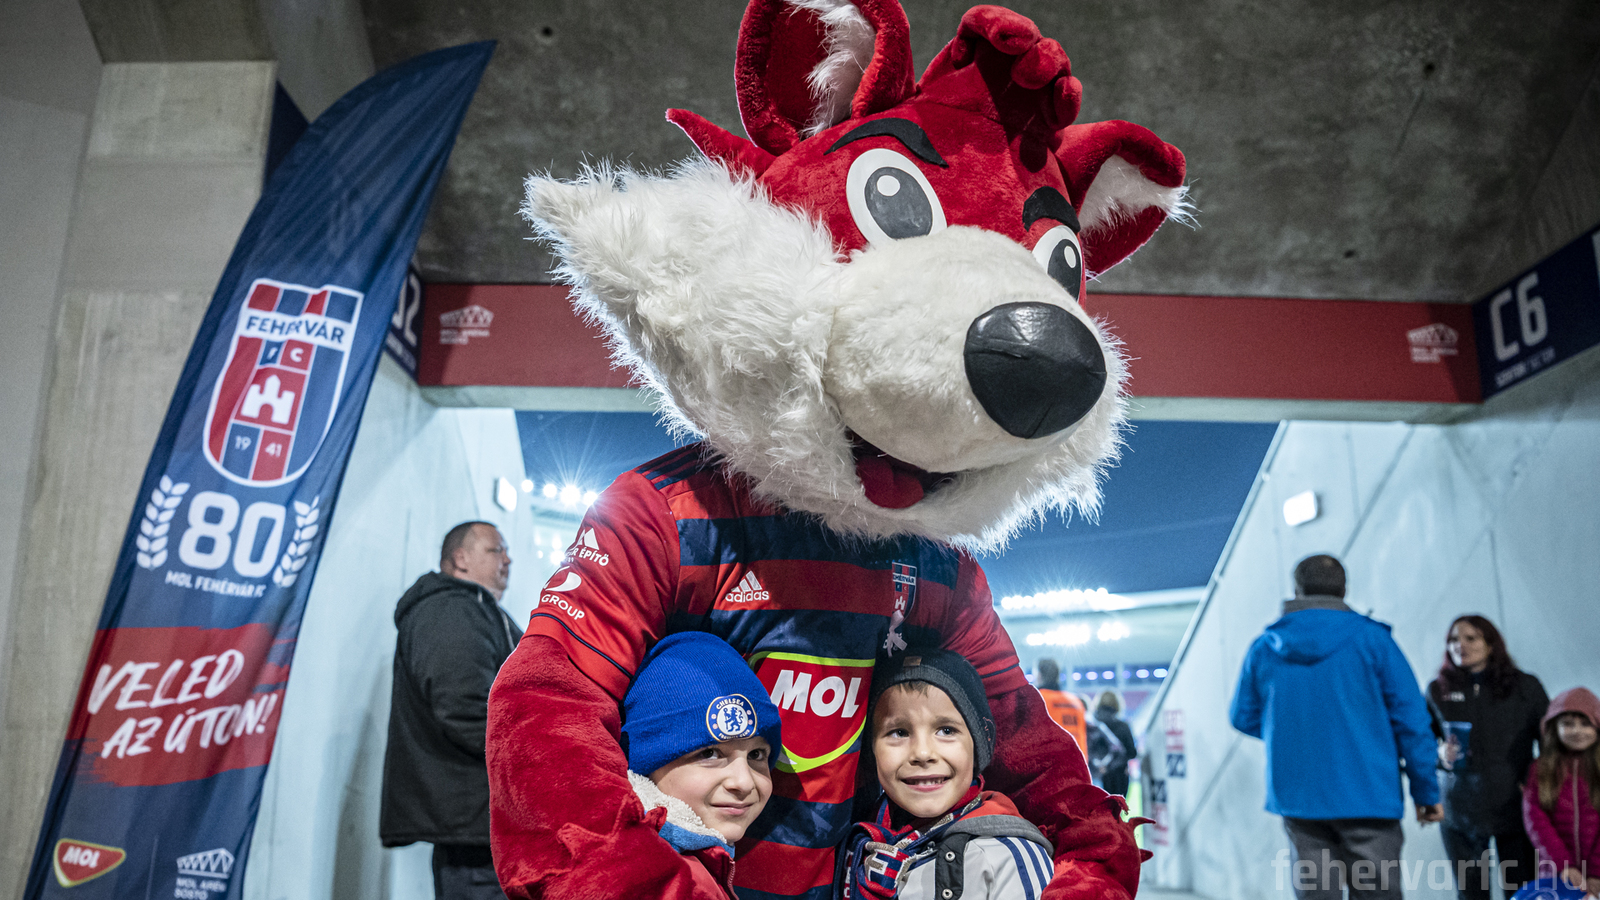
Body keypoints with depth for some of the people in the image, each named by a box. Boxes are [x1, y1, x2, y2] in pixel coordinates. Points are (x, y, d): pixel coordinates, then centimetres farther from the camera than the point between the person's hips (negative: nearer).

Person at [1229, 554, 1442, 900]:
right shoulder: (1371, 638, -4)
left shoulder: (1264, 648, 4)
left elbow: (1244, 718, 14)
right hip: (1368, 797, -2)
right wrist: (1426, 792, 3)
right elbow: (1411, 718, -4)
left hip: (1296, 798, 3)